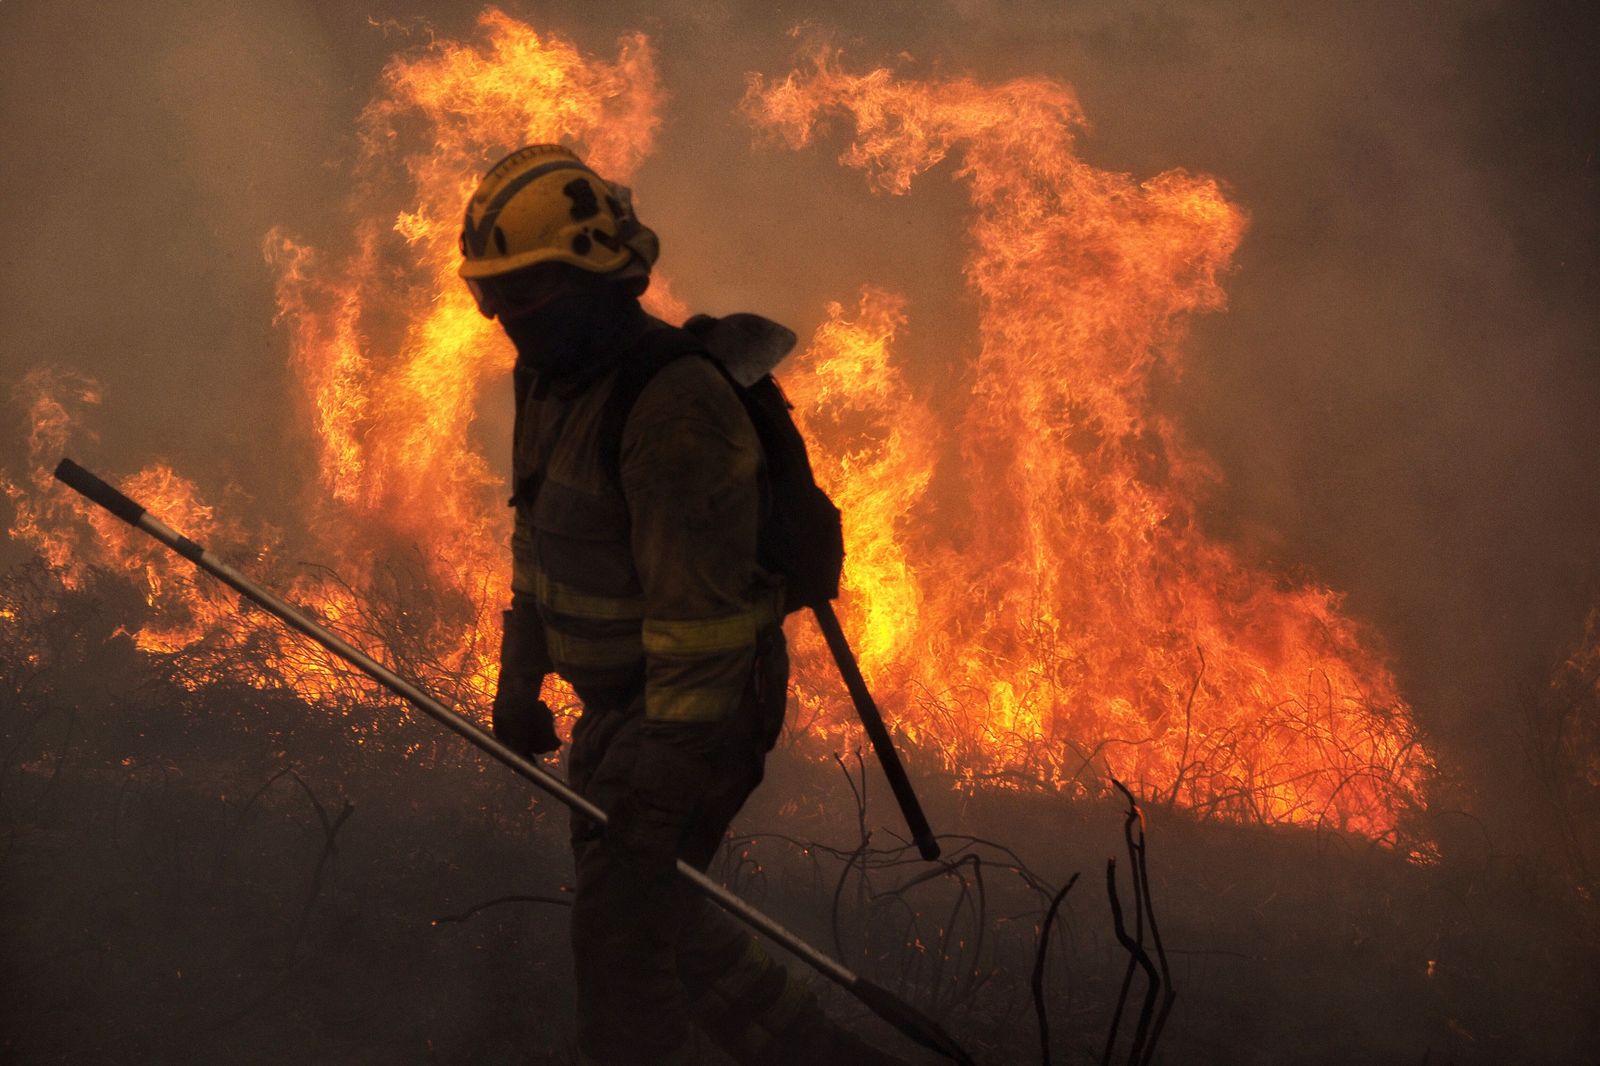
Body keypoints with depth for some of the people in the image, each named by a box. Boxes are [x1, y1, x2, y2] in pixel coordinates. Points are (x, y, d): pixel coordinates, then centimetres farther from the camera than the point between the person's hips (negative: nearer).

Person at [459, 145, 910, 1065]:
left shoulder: (673, 407, -27)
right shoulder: (551, 378, 4)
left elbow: (702, 604, -28)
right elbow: (541, 541, 17)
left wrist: (666, 770, -27)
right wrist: (519, 681, 20)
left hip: (695, 705, -10)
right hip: (618, 698, 10)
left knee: (620, 930, -6)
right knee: (658, 917, 19)